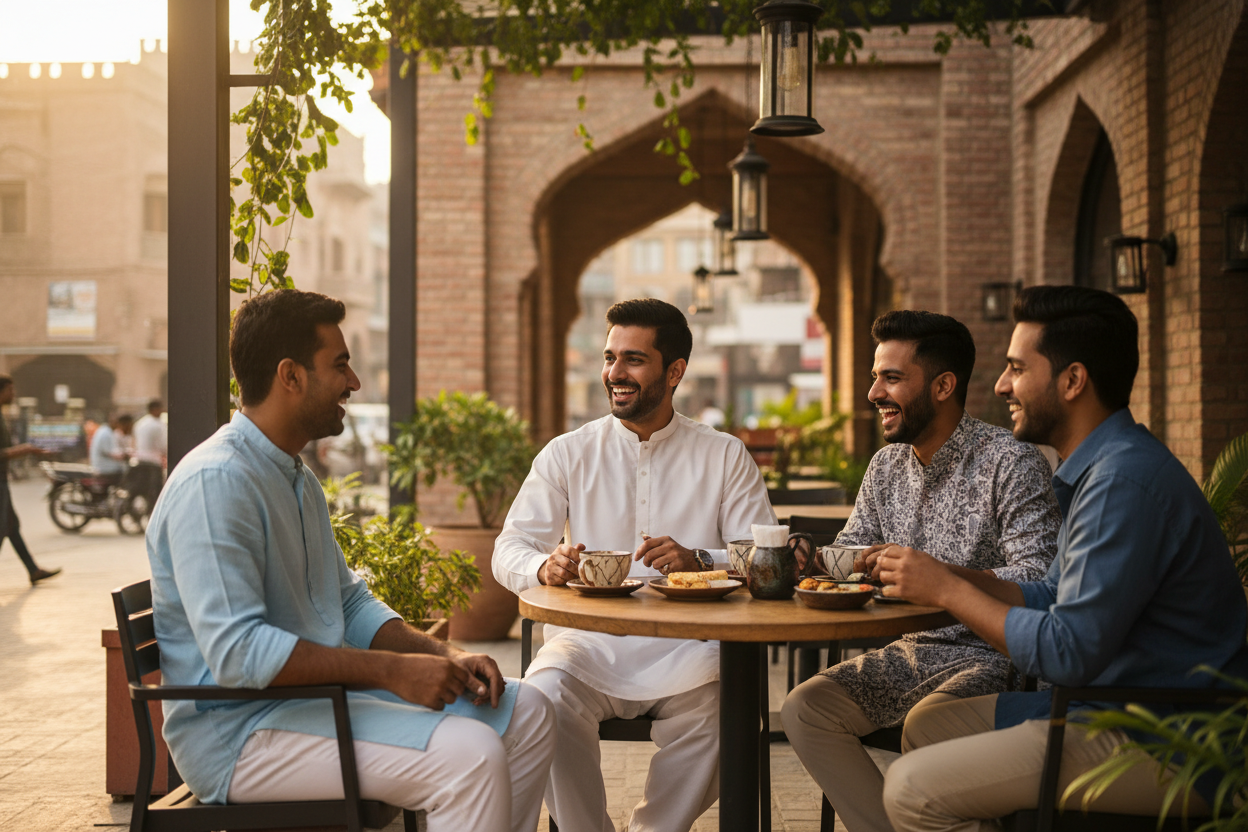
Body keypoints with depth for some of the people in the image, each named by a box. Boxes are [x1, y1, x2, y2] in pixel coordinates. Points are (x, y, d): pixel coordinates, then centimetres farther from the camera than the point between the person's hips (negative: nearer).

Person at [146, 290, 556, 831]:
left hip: (318, 695, 10)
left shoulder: (298, 481, 17)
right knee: (469, 754, -27)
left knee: (525, 714, 4)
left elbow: (350, 603, 20)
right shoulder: (215, 482, -18)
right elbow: (237, 653, -26)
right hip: (239, 730, -10)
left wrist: (444, 656, 3)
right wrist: (390, 671, -24)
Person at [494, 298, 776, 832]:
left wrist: (699, 561, -21)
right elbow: (509, 549, 4)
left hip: (685, 645, 0)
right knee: (544, 698, -31)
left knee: (718, 708, -32)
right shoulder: (567, 454, 11)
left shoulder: (725, 456, 9)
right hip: (588, 639, 1)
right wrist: (545, 566, -20)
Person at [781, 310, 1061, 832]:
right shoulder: (887, 466, 11)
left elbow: (1038, 582, -22)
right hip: (912, 652, 7)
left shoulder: (1010, 463, -12)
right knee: (804, 708, -13)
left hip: (990, 656, -7)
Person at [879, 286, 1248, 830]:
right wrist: (947, 577, 4)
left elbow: (1067, 653, -24)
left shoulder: (1125, 480, -23)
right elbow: (1054, 598, 18)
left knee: (913, 787, -16)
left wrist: (948, 590, -13)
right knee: (926, 726, 16)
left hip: (1167, 745, -11)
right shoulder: (1103, 467, 12)